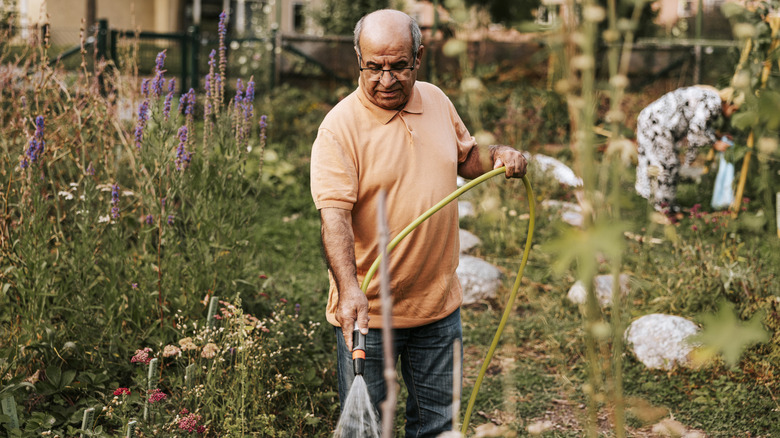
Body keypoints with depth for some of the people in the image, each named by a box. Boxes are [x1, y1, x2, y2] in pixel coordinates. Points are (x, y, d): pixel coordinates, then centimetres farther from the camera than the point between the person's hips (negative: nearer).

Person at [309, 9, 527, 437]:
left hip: (438, 304, 5)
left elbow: (465, 158, 21)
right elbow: (333, 215, -24)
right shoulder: (341, 125, -15)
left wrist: (498, 156, -2)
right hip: (368, 308, -5)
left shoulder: (436, 100, 4)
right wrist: (349, 289, -36)